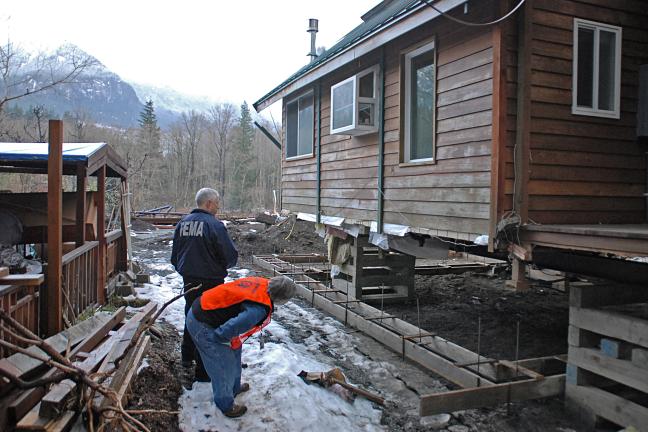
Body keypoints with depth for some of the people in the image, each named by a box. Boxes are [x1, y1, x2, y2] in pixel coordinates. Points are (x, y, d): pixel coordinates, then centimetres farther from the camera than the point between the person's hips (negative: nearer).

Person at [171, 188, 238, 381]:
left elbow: (174, 256, 12)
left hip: (189, 281, 7)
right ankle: (203, 370, 10)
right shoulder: (214, 225, -18)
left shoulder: (182, 223, 3)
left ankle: (187, 356, 43)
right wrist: (221, 267, 4)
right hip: (211, 282, -7)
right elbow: (231, 256, -16)